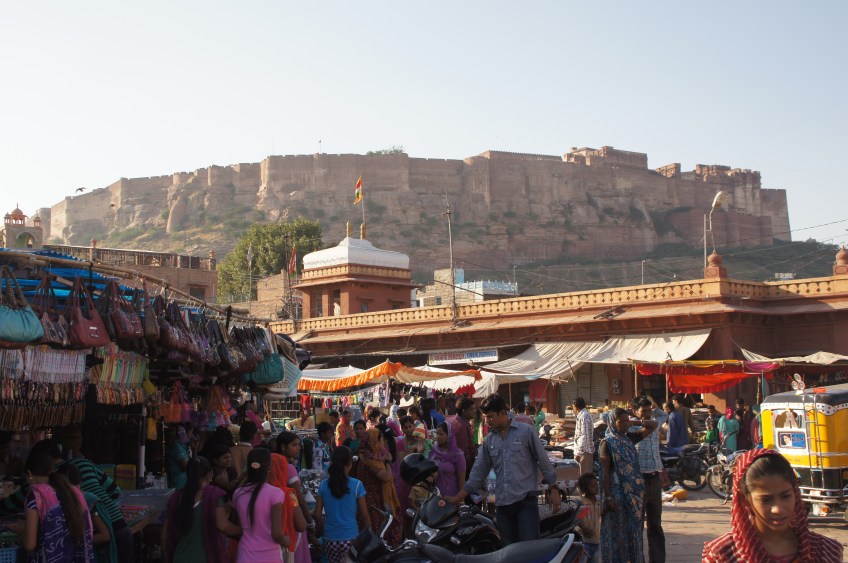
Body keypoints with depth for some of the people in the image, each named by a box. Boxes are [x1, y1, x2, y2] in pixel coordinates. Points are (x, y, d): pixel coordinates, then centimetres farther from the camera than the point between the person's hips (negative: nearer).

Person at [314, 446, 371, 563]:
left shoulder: (323, 485, 1)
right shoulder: (356, 485, -7)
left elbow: (317, 515, 3)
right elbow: (365, 515, -2)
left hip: (330, 539, 3)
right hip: (350, 538, -3)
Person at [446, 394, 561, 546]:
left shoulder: (526, 432, -1)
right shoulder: (489, 441, 12)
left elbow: (543, 461, 1)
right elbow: (479, 472, 15)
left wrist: (554, 490, -2)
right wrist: (459, 497, 12)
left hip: (526, 500, -5)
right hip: (502, 504, 5)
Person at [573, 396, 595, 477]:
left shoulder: (583, 417, -17)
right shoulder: (582, 415, 14)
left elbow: (584, 436, -22)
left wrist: (578, 452, -21)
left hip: (585, 451, -10)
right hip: (584, 450, 10)